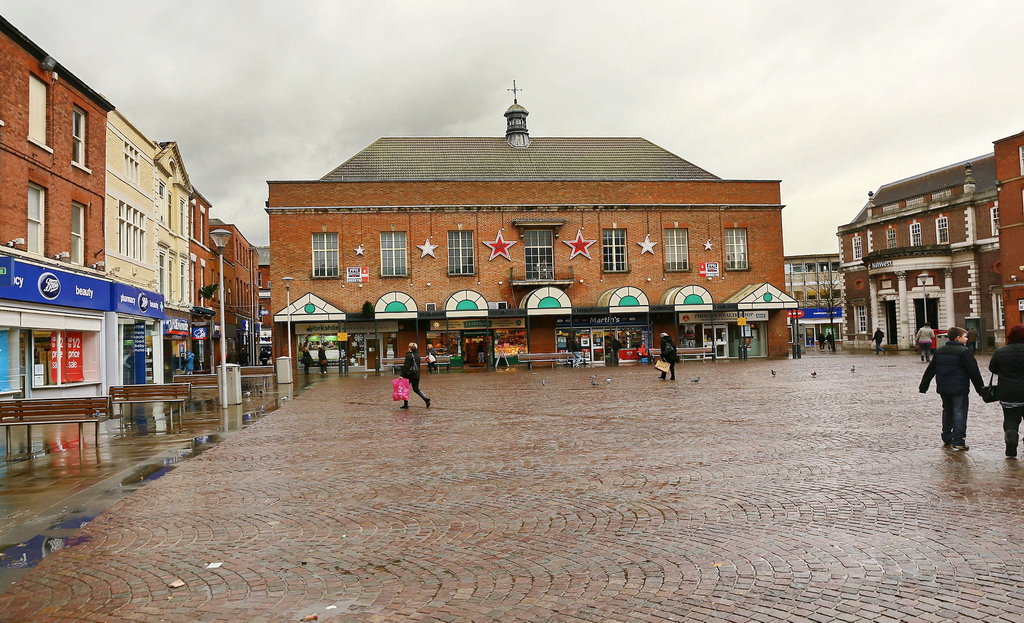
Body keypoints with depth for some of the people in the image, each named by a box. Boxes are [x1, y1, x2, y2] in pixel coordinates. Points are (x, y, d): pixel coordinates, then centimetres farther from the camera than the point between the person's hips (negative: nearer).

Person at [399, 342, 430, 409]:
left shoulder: (409, 355, -12)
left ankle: (405, 404, 10)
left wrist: (402, 375, -15)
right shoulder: (418, 355, 9)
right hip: (417, 375, 6)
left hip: (409, 375, -6)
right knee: (416, 389, 13)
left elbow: (406, 366, -16)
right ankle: (426, 399, -5)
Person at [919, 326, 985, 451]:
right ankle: (958, 441, -10)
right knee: (959, 413, -4)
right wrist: (980, 388, -4)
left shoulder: (939, 351, 8)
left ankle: (947, 437, 25)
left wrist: (924, 385, 17)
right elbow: (974, 372, -11)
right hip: (959, 389, -6)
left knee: (947, 411, 18)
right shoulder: (964, 352, -12)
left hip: (943, 388, 6)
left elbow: (930, 370, 12)